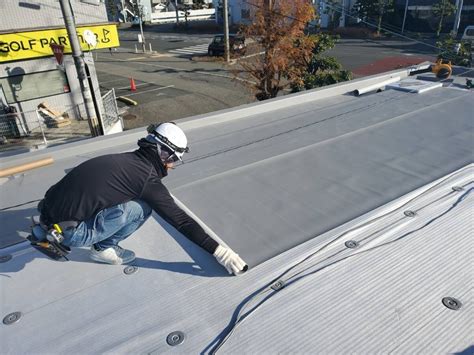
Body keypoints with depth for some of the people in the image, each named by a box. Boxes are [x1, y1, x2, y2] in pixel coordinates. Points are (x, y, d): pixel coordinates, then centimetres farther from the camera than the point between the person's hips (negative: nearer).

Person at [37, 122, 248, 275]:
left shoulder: (125, 159, 11)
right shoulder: (148, 178, -12)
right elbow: (180, 220, -12)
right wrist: (219, 251, -8)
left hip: (47, 214, 8)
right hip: (68, 232, -8)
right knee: (142, 207, -7)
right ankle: (103, 248, 9)